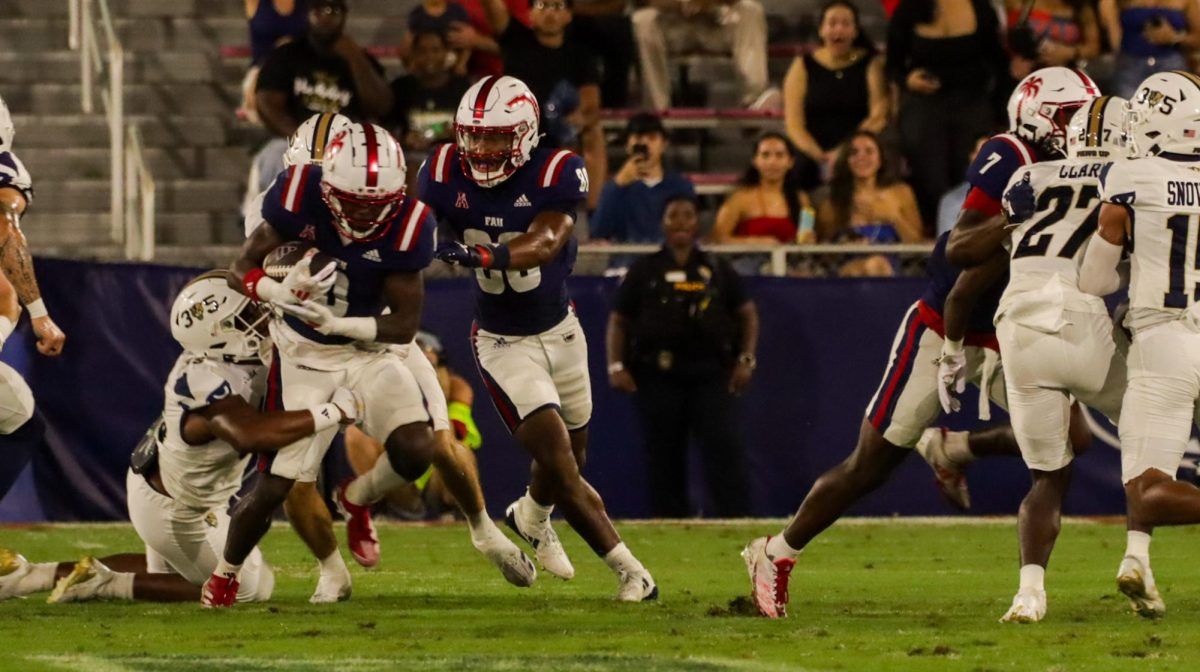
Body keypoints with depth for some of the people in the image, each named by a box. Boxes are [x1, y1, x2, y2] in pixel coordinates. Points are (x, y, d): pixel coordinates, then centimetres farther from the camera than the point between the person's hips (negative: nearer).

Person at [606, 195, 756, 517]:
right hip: (658, 378, 0)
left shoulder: (717, 270, 13)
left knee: (724, 447, -13)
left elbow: (747, 313, 17)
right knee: (664, 456, 0)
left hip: (711, 374, 0)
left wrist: (746, 359, 4)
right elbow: (618, 321, 11)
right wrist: (616, 366, -2)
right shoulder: (644, 271, 10)